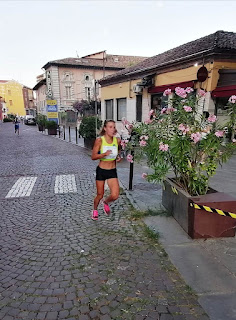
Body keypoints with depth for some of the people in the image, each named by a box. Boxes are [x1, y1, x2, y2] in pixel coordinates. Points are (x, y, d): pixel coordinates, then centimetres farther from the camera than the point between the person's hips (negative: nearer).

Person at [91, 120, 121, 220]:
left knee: (115, 195, -10)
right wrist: (105, 154, -27)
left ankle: (106, 202, 26)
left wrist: (118, 157, -3)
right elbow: (93, 156, -12)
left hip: (112, 171, 2)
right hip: (101, 171, -2)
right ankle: (95, 210, 42)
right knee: (100, 195, 10)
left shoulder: (117, 140, -2)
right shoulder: (99, 140, -12)